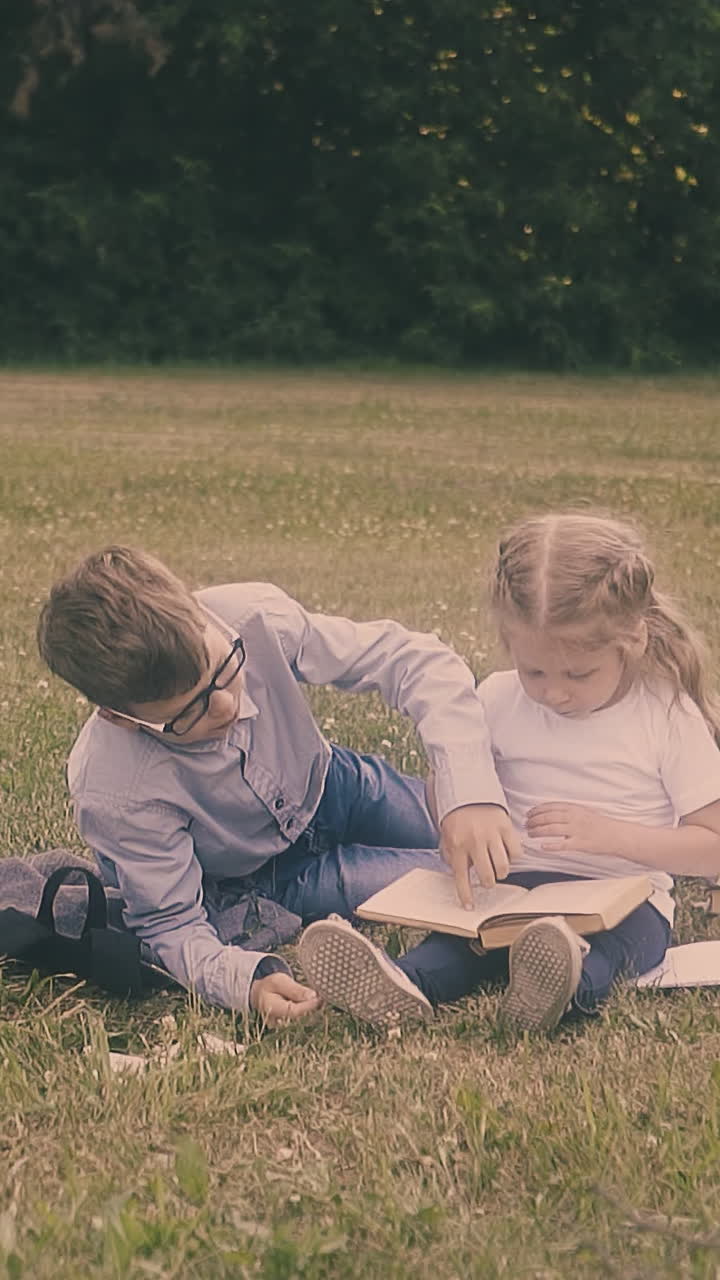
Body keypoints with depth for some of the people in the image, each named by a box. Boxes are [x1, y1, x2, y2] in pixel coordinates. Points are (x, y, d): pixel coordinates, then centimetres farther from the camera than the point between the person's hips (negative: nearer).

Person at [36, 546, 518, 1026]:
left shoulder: (255, 619, -35)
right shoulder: (114, 794, -39)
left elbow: (414, 658, -29)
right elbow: (172, 926, -26)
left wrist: (470, 792, -42)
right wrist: (246, 981, -47)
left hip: (327, 786, 4)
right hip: (250, 883, -4)